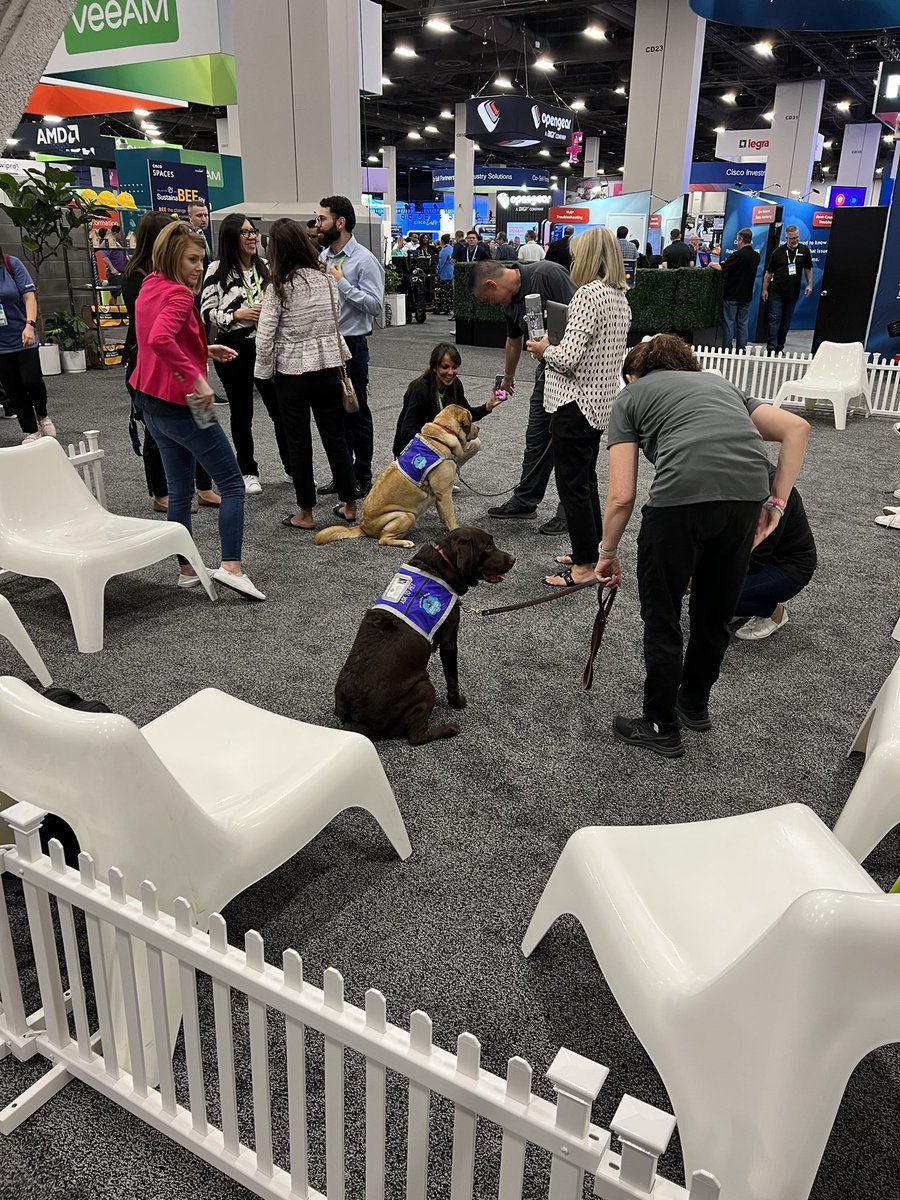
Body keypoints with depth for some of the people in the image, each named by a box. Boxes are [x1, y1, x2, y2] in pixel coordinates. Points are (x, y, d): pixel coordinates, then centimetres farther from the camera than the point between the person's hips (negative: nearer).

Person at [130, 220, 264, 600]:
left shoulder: (150, 288, 12)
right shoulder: (178, 295, -17)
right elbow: (160, 340, -35)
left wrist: (205, 350, 17)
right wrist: (198, 380, -33)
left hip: (151, 402, 9)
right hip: (182, 403, -9)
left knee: (180, 490, 15)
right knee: (232, 483, -1)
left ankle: (187, 569, 21)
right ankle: (230, 566, -11)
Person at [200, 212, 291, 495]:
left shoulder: (265, 266, 7)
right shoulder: (217, 270, -5)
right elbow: (206, 312, -7)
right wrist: (237, 315, -18)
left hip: (265, 346, 3)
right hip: (233, 350, -3)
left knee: (280, 408, 3)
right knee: (241, 413, 8)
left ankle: (292, 466, 19)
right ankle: (248, 472, 19)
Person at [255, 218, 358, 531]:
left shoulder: (279, 287, -13)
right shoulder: (328, 279, 0)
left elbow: (265, 338, -12)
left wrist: (264, 372, 0)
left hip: (292, 371, -4)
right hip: (328, 366, 4)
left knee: (299, 441, 6)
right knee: (335, 436, 12)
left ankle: (305, 513, 13)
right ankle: (349, 505, 19)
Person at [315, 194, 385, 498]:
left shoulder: (364, 260, -11)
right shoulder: (321, 257, 9)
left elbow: (375, 305, -19)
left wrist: (342, 283, -20)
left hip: (352, 346, -7)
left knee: (357, 413, 3)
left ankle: (362, 477, 14)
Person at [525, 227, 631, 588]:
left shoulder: (588, 294, -18)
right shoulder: (620, 297, 11)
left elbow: (568, 357, -23)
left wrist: (544, 349, -4)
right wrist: (555, 348, 15)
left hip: (575, 403, -9)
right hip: (601, 402, 9)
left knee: (572, 485, -1)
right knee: (586, 480, 20)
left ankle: (585, 565, 4)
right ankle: (592, 550, 30)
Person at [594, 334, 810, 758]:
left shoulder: (629, 397, 19)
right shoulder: (719, 383, 32)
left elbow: (621, 497, 8)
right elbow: (797, 428, 19)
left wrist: (607, 554, 21)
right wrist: (777, 503, 18)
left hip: (681, 496, -5)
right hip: (747, 495, 5)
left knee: (661, 617, 13)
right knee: (716, 613, 23)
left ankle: (661, 729, 24)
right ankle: (694, 705, 42)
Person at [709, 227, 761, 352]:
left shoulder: (738, 255, -17)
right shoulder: (756, 256, 5)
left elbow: (721, 267, -22)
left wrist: (711, 264, -2)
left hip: (732, 295, -6)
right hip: (746, 295, 6)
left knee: (728, 323, 1)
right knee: (743, 323, 10)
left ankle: (727, 350, 2)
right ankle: (741, 349, 11)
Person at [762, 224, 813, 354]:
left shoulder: (804, 250, 5)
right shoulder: (778, 252, -2)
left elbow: (808, 269, 15)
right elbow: (769, 272, 3)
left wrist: (809, 284, 5)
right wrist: (764, 289, 1)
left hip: (793, 293, 3)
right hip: (776, 292, -3)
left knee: (786, 321, 7)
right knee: (775, 319, -9)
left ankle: (780, 347, 14)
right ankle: (772, 347, -14)